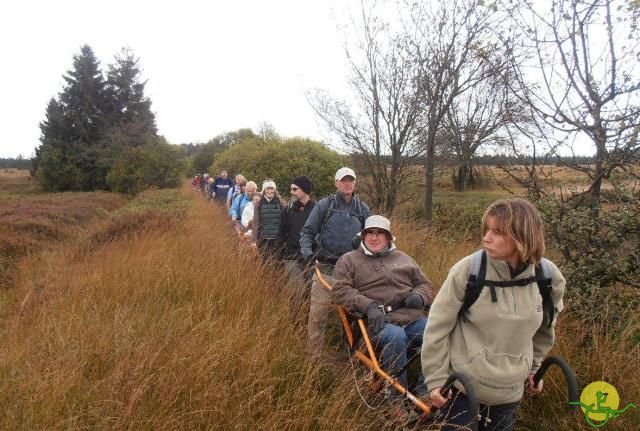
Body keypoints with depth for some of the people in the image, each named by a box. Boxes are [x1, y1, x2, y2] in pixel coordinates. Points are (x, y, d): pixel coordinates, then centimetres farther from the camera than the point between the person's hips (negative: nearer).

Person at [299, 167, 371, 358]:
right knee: (318, 313, -4)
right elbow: (307, 232, 2)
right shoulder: (324, 205, 2)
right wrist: (308, 254, -13)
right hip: (325, 268, -2)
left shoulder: (362, 209, 10)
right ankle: (314, 355, 8)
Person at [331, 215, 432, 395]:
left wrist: (419, 296, 4)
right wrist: (368, 306, -16)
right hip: (378, 321, -4)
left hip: (413, 318, 4)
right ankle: (398, 395, -16)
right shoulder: (348, 260, 12)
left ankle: (424, 393, -9)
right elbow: (340, 290, -1)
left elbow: (424, 283, 30)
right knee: (395, 336, -36)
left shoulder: (402, 258, 25)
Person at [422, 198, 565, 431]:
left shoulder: (549, 277, -7)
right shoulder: (467, 270, -18)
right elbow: (437, 326, -11)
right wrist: (436, 378, -9)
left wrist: (534, 367, 18)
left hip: (510, 392, 3)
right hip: (461, 387, -3)